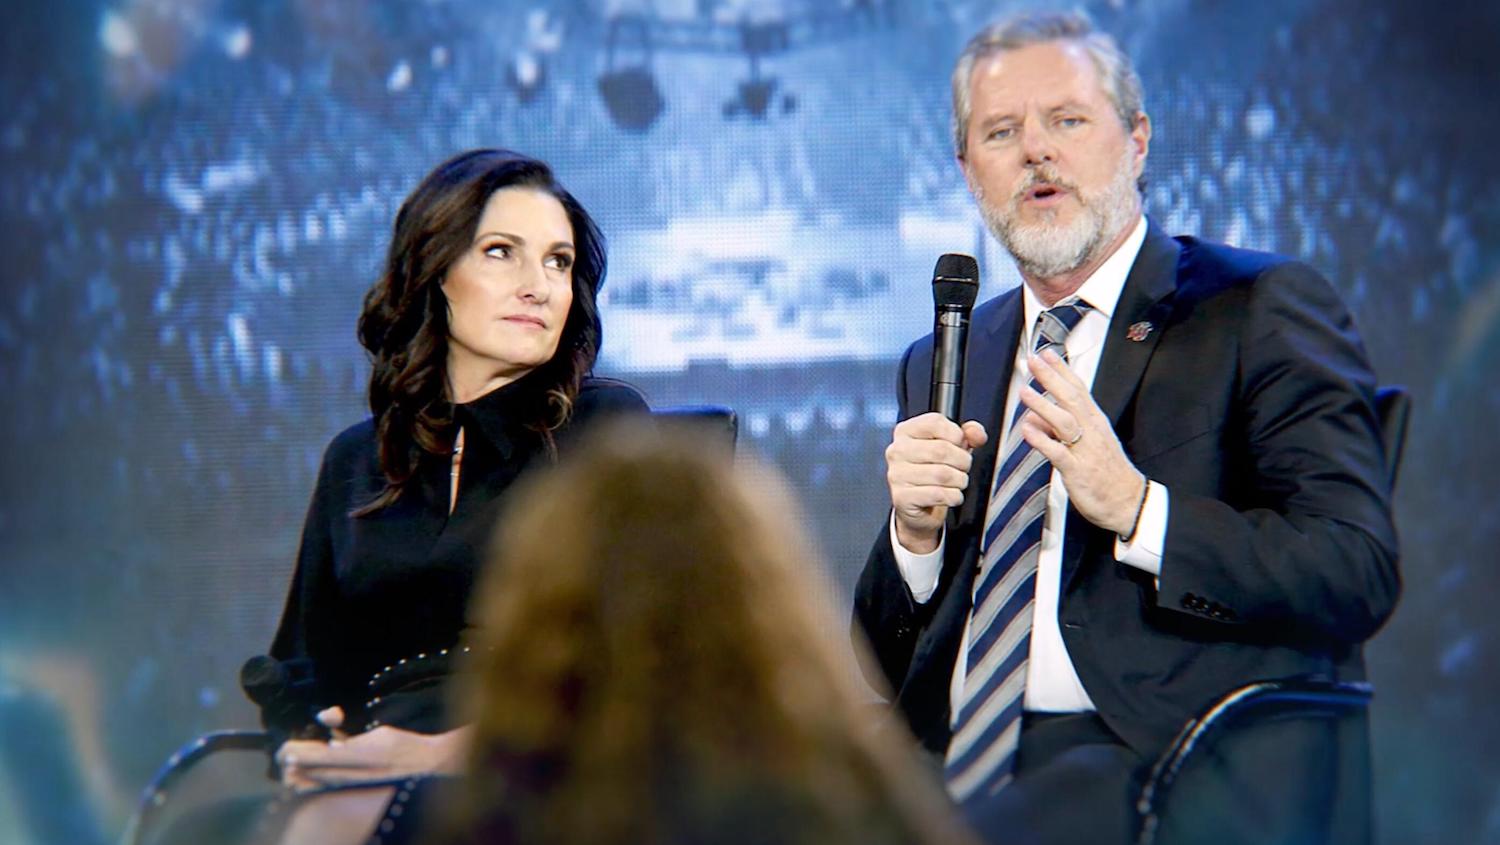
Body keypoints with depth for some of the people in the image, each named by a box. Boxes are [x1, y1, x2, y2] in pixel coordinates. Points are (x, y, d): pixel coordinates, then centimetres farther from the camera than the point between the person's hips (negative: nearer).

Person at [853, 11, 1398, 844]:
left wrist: (1134, 509, -17)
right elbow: (889, 665, 18)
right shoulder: (942, 365, 21)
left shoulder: (1264, 311, 5)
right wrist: (916, 534, -4)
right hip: (961, 764, 5)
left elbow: (1358, 573, -7)